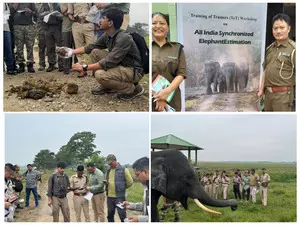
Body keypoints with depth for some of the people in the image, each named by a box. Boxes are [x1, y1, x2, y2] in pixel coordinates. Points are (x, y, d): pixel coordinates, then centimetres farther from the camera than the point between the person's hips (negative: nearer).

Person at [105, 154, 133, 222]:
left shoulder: (123, 169, -7)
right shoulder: (108, 170, 11)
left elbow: (130, 182, -5)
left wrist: (122, 188, 1)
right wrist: (106, 182, 5)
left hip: (119, 196, -6)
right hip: (109, 196, 6)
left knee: (122, 214, -4)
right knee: (110, 214, 14)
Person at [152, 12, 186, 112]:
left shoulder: (177, 48, 11)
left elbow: (181, 74, 3)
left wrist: (167, 91, -14)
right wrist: (157, 96, -12)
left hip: (172, 100, 2)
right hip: (151, 99, -1)